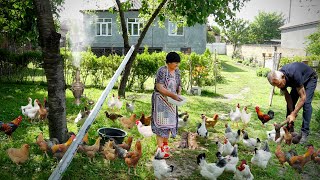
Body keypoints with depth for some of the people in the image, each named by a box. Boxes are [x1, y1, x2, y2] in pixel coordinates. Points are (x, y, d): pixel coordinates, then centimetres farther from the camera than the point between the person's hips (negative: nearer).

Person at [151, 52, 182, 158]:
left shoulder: (177, 71, 6)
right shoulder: (162, 71, -16)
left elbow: (179, 85, 15)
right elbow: (159, 88, -22)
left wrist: (178, 94, -6)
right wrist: (172, 95, -27)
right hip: (161, 100, -7)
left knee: (170, 121, 13)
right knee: (161, 122, -6)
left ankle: (165, 144, 29)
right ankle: (160, 148, -1)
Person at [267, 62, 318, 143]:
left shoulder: (294, 75, -44)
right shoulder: (278, 79, -25)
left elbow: (303, 98, -37)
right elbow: (287, 96, -14)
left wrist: (293, 114, -34)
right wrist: (292, 113, -21)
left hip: (310, 78, -6)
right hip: (297, 81, 6)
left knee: (306, 103, -20)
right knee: (290, 103, -4)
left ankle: (305, 132, -13)